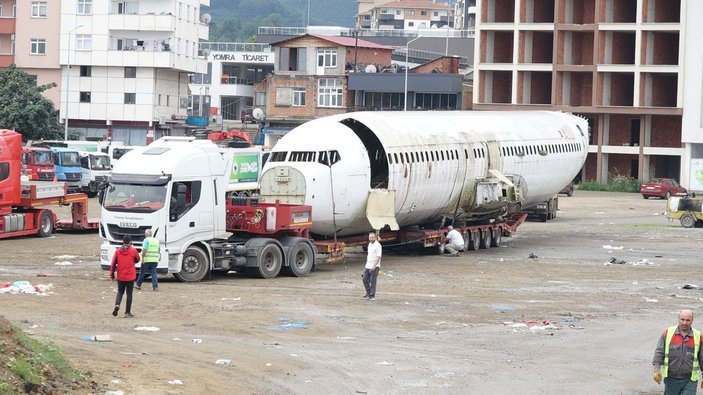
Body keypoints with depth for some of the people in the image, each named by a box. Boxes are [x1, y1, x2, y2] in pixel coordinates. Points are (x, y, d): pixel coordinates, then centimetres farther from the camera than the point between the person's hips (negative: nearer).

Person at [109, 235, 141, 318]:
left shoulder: (118, 251, -2)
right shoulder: (133, 251, -8)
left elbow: (113, 263, -2)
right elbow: (137, 260, 8)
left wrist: (112, 274, 7)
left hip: (120, 276, 2)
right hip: (130, 276, -2)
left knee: (120, 291, 18)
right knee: (129, 294, 5)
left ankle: (117, 304, -9)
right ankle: (127, 312, 6)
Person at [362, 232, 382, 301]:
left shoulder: (377, 245, -13)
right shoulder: (370, 244, 14)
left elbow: (378, 257, -19)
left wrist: (374, 266, -24)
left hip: (374, 266, -8)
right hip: (368, 266, 8)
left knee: (372, 281, -4)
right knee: (365, 279, 8)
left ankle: (372, 295, 5)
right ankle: (368, 293, 21)